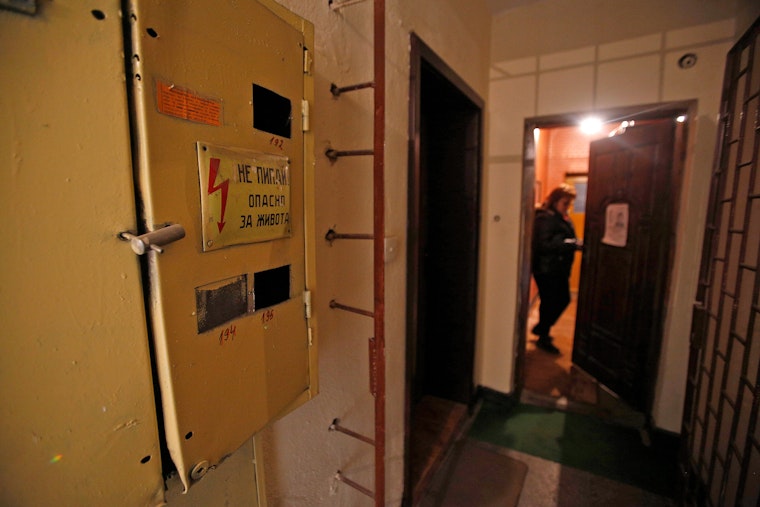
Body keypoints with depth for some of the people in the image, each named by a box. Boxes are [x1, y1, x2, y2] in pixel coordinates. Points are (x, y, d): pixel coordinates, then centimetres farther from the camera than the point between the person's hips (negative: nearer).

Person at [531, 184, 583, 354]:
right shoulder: (546, 218, -16)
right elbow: (544, 245, -24)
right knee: (549, 302, 1)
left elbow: (565, 240, 19)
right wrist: (572, 244, -26)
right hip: (546, 269, -10)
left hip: (559, 269, 10)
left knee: (563, 299, 16)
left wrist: (576, 244, -1)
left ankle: (540, 328, 35)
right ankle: (543, 338, 20)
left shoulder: (563, 218, 13)